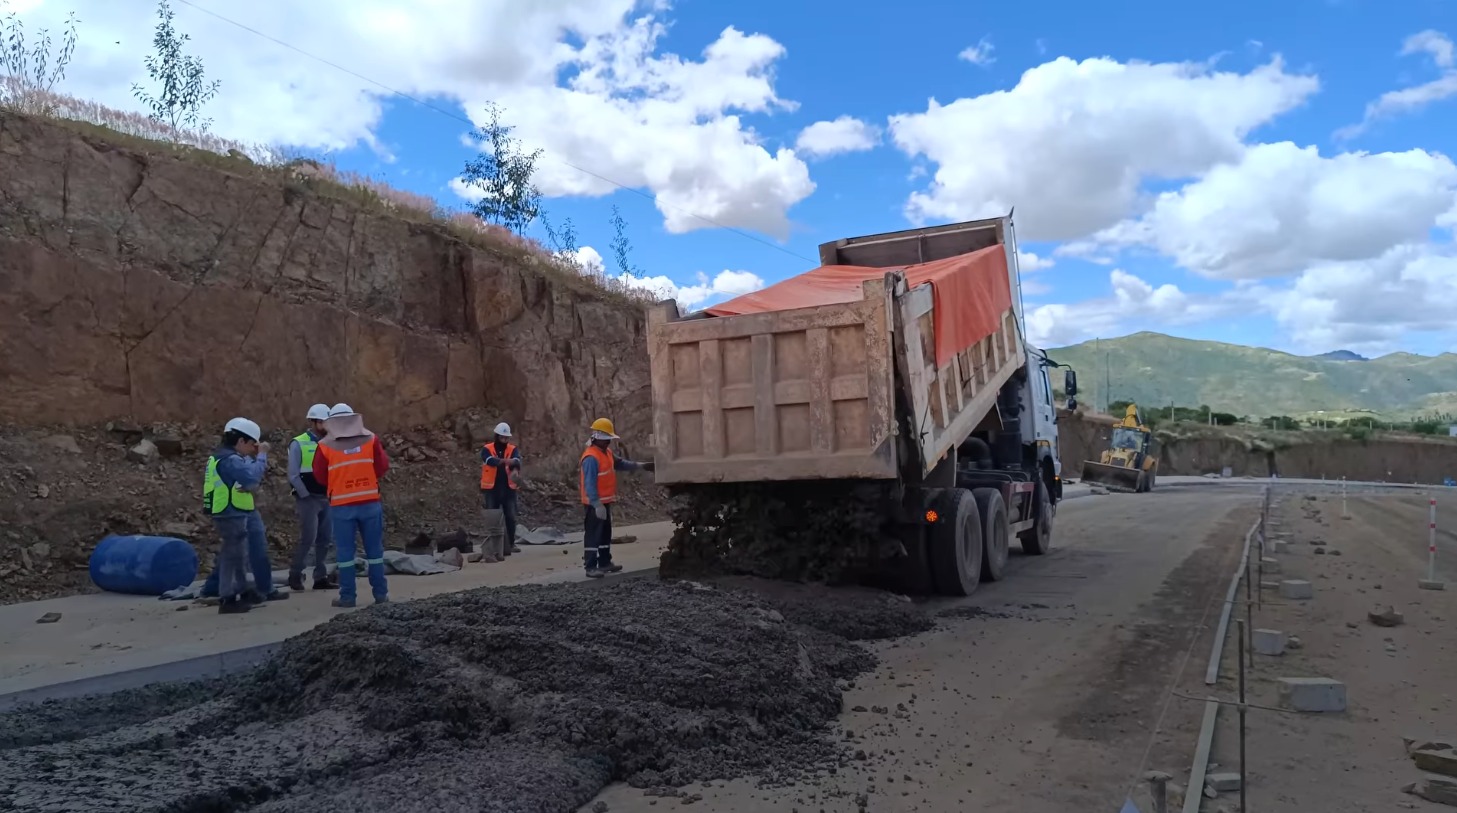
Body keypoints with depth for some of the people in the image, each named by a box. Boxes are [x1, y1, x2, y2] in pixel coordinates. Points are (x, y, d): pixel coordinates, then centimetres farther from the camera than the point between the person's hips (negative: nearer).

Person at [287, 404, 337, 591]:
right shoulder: (298, 444, -5)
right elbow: (293, 476, -8)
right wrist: (306, 495, -10)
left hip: (327, 499, 5)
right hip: (308, 499, -5)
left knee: (326, 540, 6)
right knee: (308, 538, -8)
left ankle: (321, 577, 13)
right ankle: (295, 575, 9)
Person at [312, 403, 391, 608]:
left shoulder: (326, 446, -4)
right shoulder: (371, 439, 0)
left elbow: (319, 476, 2)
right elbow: (383, 467, 2)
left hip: (341, 505, -1)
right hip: (370, 502, 2)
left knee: (345, 551, 5)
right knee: (374, 548, 9)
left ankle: (347, 596, 6)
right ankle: (380, 593, 13)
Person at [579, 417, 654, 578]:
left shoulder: (607, 453, 9)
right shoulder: (591, 458, -22)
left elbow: (620, 463, 22)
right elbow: (590, 484, -26)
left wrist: (640, 466, 12)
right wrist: (597, 504, -28)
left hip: (605, 502, 10)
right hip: (594, 504, -10)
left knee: (605, 534, 17)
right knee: (593, 535, -5)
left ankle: (605, 562, 27)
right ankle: (591, 567, -1)